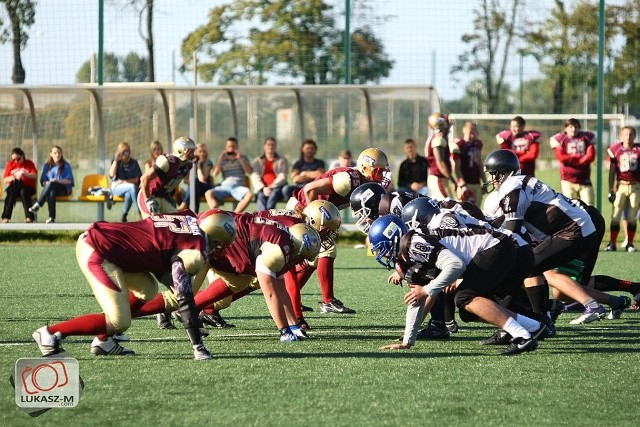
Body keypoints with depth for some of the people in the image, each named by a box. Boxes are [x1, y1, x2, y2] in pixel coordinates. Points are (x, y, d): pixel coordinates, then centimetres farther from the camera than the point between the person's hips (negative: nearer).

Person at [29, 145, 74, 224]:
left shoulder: (66, 165, 7)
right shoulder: (47, 165, 16)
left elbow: (69, 181, 0)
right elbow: (43, 180, 13)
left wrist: (58, 181, -16)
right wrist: (46, 183, -11)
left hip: (64, 189, -2)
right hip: (51, 188, 2)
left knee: (51, 184, -37)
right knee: (51, 192, -38)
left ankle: (38, 205, -42)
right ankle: (51, 217, -48)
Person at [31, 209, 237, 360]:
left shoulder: (188, 219, 10)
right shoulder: (194, 249, -13)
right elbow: (184, 298, -13)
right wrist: (197, 346, -10)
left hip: (97, 236, 9)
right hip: (95, 252, -9)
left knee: (147, 291, 18)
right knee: (119, 322, -8)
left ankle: (103, 340, 17)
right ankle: (50, 333, -3)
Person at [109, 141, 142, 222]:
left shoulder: (134, 163, 5)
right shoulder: (116, 161, 4)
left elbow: (137, 179, 0)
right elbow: (112, 174, -13)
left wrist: (124, 181, -13)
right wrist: (116, 160, -14)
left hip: (129, 187, 1)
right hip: (116, 187, -1)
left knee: (128, 194, -37)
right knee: (132, 187, -33)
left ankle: (124, 216, -24)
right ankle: (140, 213, -36)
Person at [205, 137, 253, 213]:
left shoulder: (243, 158, 16)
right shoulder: (223, 159, 18)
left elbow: (250, 172, 2)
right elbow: (215, 174, 7)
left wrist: (240, 159, -6)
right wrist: (220, 160, -3)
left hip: (238, 186, -1)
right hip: (225, 186, 1)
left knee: (249, 194, -35)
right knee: (208, 194, -28)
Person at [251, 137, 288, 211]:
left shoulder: (282, 161, 16)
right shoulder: (258, 161, 18)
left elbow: (282, 177, 2)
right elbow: (254, 177, 4)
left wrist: (272, 186, -15)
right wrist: (263, 188, -15)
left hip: (276, 188, -1)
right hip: (262, 188, 1)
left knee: (273, 194, -36)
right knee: (261, 196, -34)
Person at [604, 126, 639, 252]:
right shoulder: (615, 150, 2)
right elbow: (612, 172, 6)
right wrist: (611, 190, 2)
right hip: (621, 185, -1)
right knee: (615, 216, -4)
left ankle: (630, 244, 9)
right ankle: (612, 243, 1)